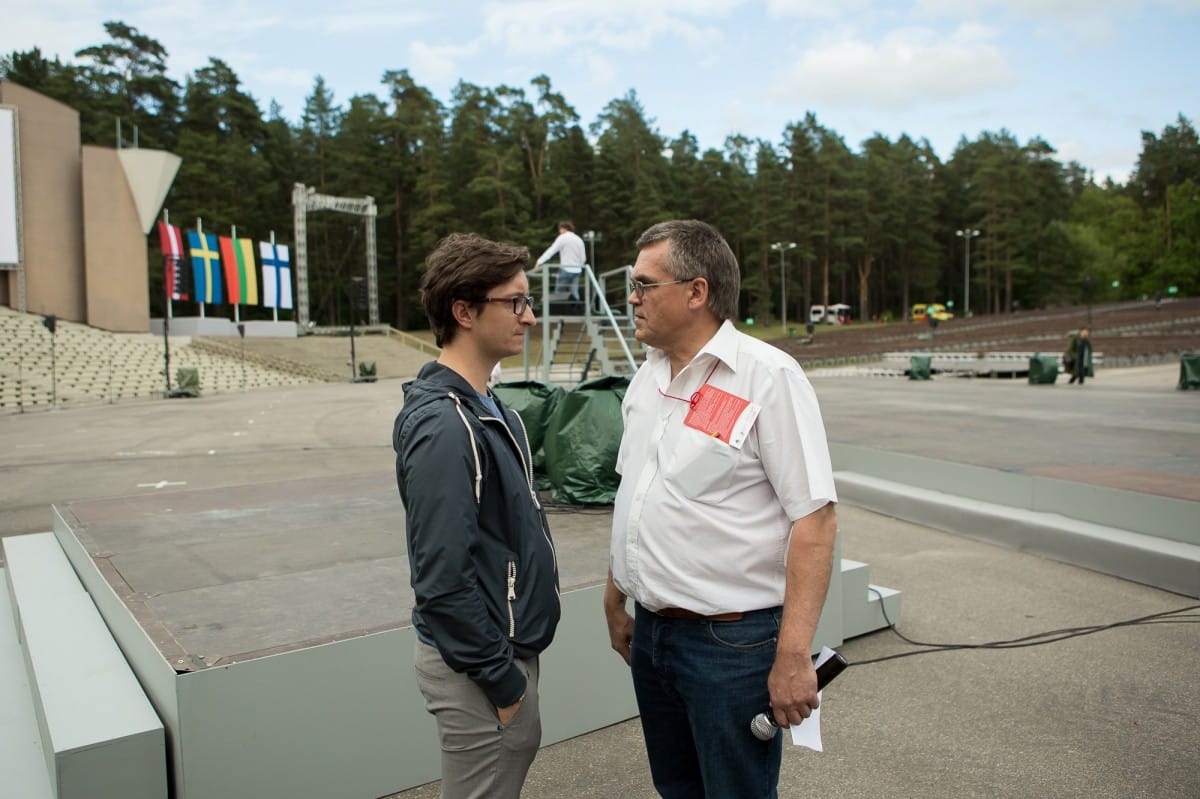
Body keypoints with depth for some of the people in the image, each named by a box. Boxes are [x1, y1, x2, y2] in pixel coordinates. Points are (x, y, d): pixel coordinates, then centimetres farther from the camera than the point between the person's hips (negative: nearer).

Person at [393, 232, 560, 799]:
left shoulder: (482, 407, 5)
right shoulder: (444, 424, -24)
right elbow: (443, 578, -25)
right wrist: (501, 680, -17)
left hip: (506, 646, 9)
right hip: (478, 666, -9)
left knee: (518, 753, 23)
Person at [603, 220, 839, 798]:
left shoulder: (768, 377, -16)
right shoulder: (647, 377, 7)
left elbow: (814, 518, -19)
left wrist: (794, 656, -20)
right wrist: (615, 602, 16)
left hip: (731, 640, -7)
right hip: (650, 630, 7)